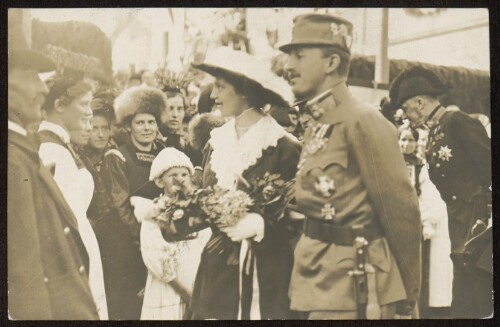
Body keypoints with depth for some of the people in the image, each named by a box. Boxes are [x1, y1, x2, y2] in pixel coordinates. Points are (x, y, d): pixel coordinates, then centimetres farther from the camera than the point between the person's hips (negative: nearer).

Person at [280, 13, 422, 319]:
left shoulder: (363, 122, -15)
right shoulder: (316, 126, 11)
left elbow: (401, 211, -13)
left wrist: (408, 295, -6)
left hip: (354, 292, -8)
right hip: (319, 283, 8)